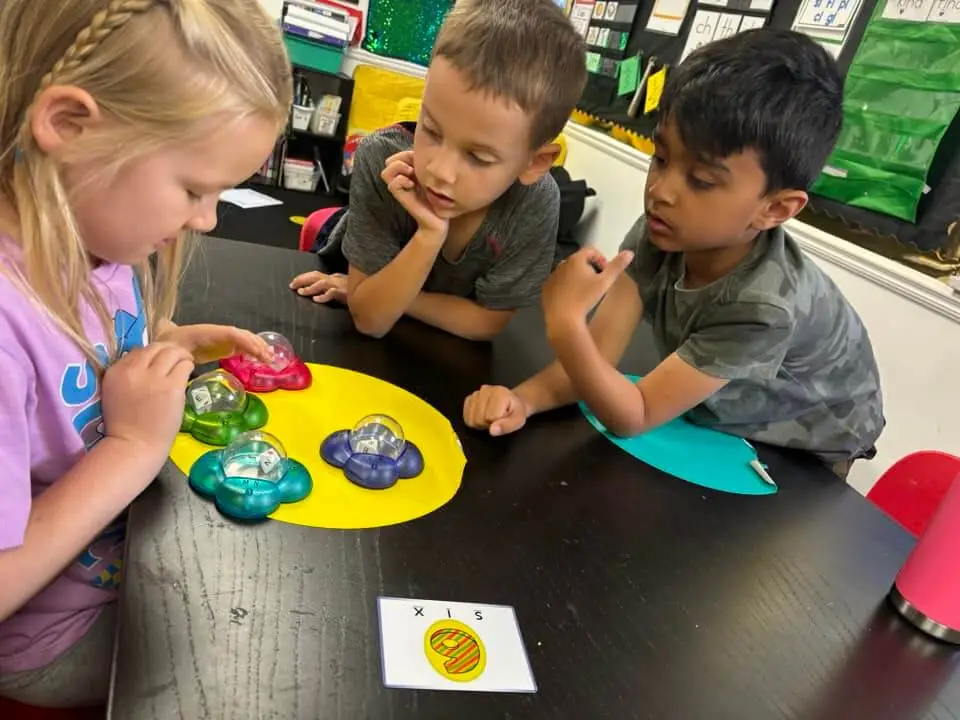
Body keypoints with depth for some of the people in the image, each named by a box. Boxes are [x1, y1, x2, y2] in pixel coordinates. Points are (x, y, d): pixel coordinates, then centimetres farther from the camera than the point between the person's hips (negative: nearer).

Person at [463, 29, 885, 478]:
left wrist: (565, 323, -50)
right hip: (712, 418, 4)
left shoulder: (766, 306, -38)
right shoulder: (661, 231, -23)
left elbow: (633, 417, -35)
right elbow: (597, 351, -24)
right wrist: (522, 400, -42)